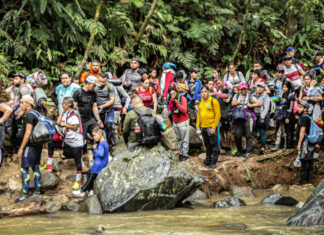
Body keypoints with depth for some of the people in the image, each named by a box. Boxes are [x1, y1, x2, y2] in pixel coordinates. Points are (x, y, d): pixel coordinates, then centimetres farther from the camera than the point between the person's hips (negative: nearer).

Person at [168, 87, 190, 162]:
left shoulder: (182, 98, -12)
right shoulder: (171, 100, 4)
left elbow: (184, 110, -21)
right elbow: (169, 110, 10)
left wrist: (176, 102, -27)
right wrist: (173, 111, -12)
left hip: (183, 122, -5)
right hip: (175, 122, 5)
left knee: (185, 139, -1)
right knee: (179, 139, 11)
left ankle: (185, 155, 5)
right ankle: (181, 153, 20)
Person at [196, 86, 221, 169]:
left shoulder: (213, 101, -9)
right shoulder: (200, 102, 12)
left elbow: (218, 114, -12)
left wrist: (214, 127, -17)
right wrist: (197, 125, 11)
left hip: (211, 127, -7)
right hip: (203, 127, 7)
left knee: (214, 145, -1)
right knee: (207, 145, 16)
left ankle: (214, 162, 4)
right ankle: (208, 160, 27)